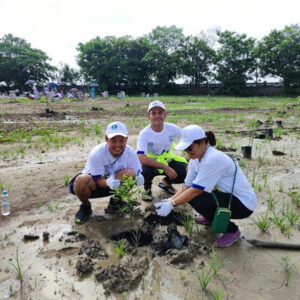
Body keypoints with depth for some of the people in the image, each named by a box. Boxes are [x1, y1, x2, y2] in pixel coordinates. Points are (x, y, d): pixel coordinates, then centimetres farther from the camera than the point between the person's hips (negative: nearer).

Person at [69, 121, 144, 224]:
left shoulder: (130, 153, -21)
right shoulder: (96, 153, -29)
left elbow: (137, 174, -17)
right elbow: (99, 180, -26)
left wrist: (138, 178, -42)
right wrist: (108, 182, -50)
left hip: (115, 183, 2)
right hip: (93, 183, -2)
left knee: (129, 173, -28)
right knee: (82, 180, -36)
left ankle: (115, 202, 1)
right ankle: (86, 206, 0)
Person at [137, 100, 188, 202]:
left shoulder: (172, 128, -14)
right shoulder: (144, 133, -23)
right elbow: (141, 158, -34)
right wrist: (165, 168, -37)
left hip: (168, 160, 3)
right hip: (151, 163, -3)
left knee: (187, 172, -20)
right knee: (146, 171, -36)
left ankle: (166, 182, 13)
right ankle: (147, 188, 2)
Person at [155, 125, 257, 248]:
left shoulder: (213, 159, -27)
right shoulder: (195, 159, -1)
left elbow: (195, 190, -27)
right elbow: (187, 187, -2)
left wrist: (171, 204, -23)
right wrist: (169, 200, -16)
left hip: (244, 203, -8)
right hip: (227, 196, 8)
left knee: (197, 199, -28)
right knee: (189, 194, -5)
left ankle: (232, 230, -4)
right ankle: (213, 217, 21)